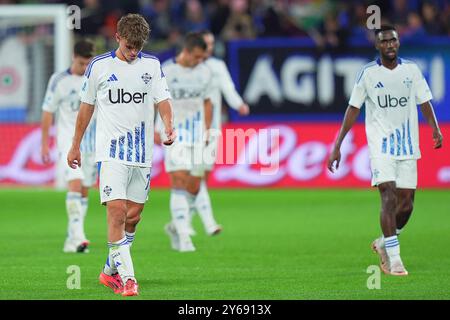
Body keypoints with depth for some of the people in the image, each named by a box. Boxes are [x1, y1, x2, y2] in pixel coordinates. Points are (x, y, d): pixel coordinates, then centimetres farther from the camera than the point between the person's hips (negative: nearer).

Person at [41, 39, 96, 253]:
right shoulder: (59, 81, -4)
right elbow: (47, 113, 0)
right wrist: (44, 144, -2)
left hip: (91, 143, 4)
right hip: (67, 142, -4)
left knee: (84, 192, 6)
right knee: (74, 185, -20)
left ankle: (72, 240, 14)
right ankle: (78, 236, -27)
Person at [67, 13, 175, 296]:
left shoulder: (152, 65, 6)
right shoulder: (99, 66, 0)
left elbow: (162, 99, -2)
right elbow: (87, 106, 9)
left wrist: (168, 125, -23)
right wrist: (75, 146, 12)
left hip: (142, 151, 3)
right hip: (111, 150, -3)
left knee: (133, 216, 8)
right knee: (117, 211, -16)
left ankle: (110, 271, 25)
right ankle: (127, 278, -15)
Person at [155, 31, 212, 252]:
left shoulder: (204, 73, 7)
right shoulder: (165, 72, -8)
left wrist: (207, 129, 10)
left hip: (197, 137, 5)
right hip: (173, 135, -5)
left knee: (194, 187, 5)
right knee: (179, 182, -14)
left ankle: (176, 226, 28)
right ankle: (183, 237, -14)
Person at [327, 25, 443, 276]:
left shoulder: (411, 70, 6)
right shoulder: (368, 73, -1)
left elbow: (424, 101, 8)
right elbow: (353, 109, 2)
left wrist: (435, 128, -10)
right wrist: (337, 147, 0)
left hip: (408, 147, 3)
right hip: (380, 146, -3)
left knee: (406, 204, 3)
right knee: (389, 197, -17)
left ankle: (384, 243, 29)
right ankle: (394, 259, -16)